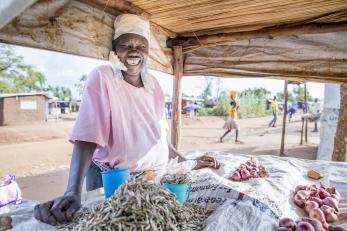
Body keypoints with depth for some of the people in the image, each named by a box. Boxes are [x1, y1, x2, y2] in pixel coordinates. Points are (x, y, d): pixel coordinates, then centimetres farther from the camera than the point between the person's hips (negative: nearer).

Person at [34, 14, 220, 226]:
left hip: (154, 177, 6)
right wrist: (73, 192, -34)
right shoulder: (102, 78, -14)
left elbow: (157, 136, 9)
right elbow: (87, 136, -25)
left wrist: (188, 163, 8)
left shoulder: (153, 85, 4)